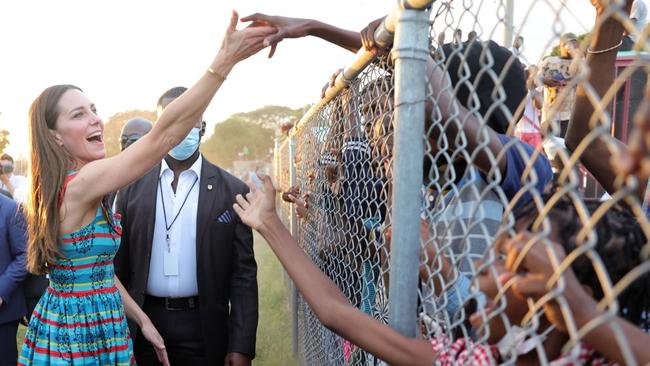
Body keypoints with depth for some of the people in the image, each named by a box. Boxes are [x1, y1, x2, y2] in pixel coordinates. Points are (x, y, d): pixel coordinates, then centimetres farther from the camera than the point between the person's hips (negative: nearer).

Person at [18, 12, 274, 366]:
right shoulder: (81, 183, -22)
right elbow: (163, 135, -29)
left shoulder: (59, 188, 7)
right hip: (84, 336, -9)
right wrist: (225, 60, -31)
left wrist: (140, 318, 10)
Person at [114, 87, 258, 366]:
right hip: (143, 323, 2)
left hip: (203, 326, -1)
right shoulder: (132, 188, 2)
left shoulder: (232, 191, -4)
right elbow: (119, 264, 6)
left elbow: (243, 274, -5)